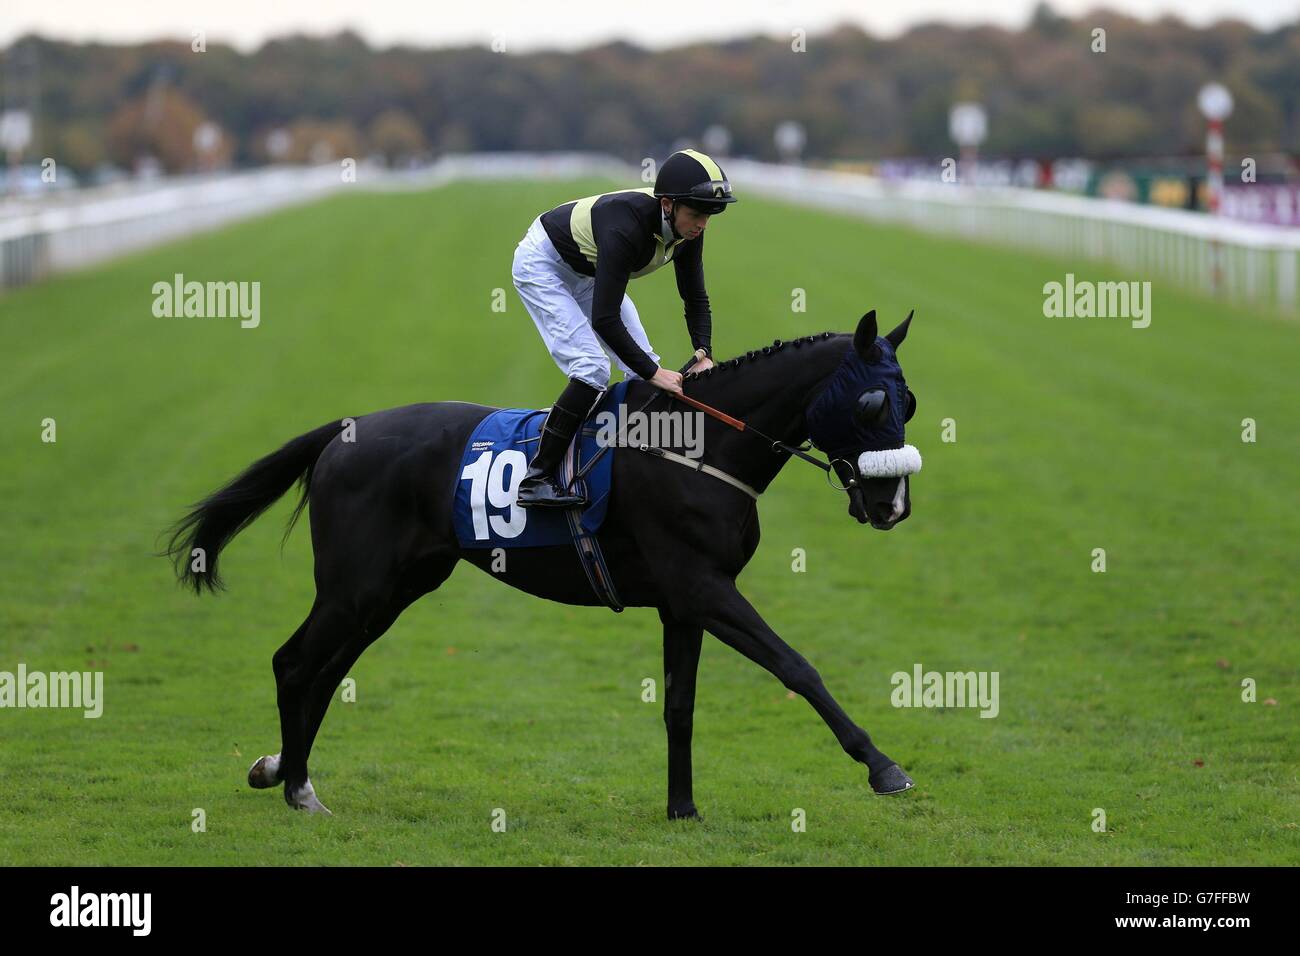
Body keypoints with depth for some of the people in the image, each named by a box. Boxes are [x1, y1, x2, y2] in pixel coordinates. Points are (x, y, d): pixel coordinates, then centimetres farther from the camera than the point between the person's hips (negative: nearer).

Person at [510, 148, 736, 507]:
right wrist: (654, 373, -38)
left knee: (644, 366, 3)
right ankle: (536, 480, -19)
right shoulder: (626, 227, -40)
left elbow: (695, 298, -4)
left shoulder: (685, 230, -18)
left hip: (587, 272, 9)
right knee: (592, 369, -21)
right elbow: (605, 319, -40)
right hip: (541, 264, -9)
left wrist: (704, 355, -19)